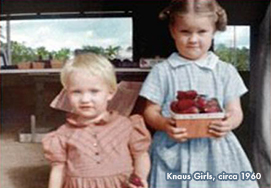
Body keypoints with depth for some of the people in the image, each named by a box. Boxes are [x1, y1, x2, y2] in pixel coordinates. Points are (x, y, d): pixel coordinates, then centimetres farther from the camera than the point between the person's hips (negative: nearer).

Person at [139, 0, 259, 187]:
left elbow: (235, 111, 5)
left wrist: (230, 123, -17)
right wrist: (164, 124, -19)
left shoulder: (226, 71, 6)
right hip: (173, 152, -1)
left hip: (215, 151, 1)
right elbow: (151, 111, 2)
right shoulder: (162, 71, 3)